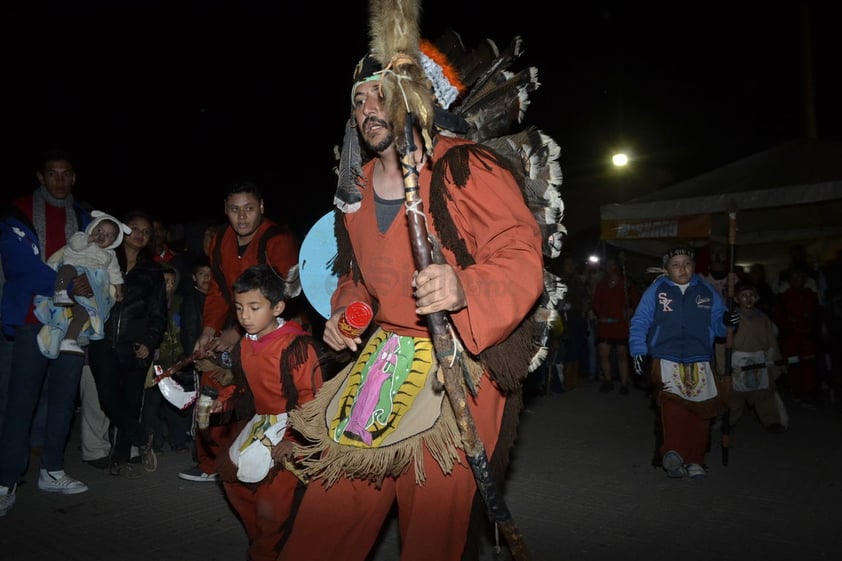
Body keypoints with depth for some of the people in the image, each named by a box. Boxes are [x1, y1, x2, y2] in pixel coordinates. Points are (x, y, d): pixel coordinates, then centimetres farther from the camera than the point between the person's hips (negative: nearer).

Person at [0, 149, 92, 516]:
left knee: (65, 396, 7)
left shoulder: (83, 218, 15)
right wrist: (67, 284, -16)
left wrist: (90, 285, -5)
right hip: (34, 317, -4)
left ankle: (51, 471, 18)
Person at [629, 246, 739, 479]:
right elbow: (639, 322, 4)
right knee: (673, 404, -23)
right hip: (666, 360, -3)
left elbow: (717, 325, 13)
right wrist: (638, 351, -6)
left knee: (701, 410, 1)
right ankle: (673, 453, -24)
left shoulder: (707, 291, 12)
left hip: (700, 360, 3)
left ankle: (694, 460, 13)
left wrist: (726, 322, -10)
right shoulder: (656, 290, 6)